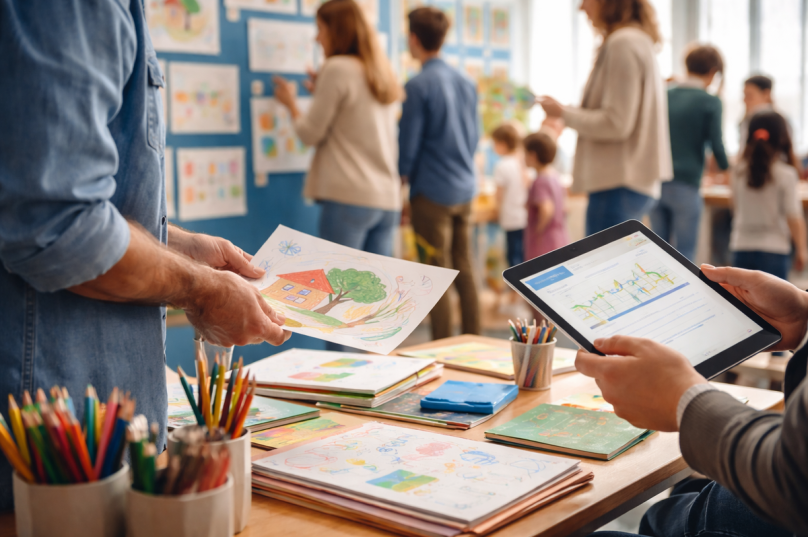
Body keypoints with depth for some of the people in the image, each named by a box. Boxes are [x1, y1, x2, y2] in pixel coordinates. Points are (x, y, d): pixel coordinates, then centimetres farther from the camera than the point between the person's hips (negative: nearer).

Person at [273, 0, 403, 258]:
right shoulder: (383, 74, 16)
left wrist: (290, 103, 14)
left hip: (349, 197, -8)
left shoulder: (337, 68, -7)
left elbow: (310, 134, -4)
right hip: (388, 198, 8)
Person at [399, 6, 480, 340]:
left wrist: (402, 175, 5)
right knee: (464, 270, 13)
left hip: (432, 192, -7)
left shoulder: (419, 85, -13)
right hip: (465, 189, 7)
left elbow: (408, 142, -11)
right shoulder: (466, 83, 8)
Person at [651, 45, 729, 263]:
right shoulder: (710, 102, -6)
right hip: (685, 186, -5)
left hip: (657, 183, 5)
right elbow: (716, 145, -7)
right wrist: (726, 169, 12)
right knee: (684, 253, 1)